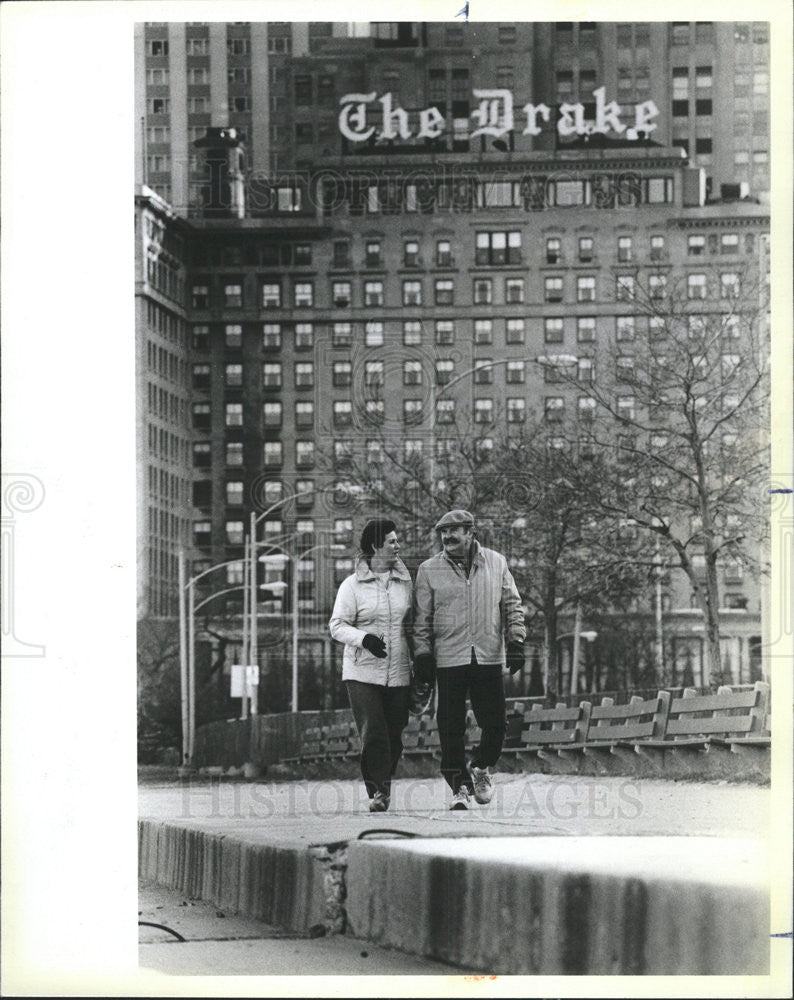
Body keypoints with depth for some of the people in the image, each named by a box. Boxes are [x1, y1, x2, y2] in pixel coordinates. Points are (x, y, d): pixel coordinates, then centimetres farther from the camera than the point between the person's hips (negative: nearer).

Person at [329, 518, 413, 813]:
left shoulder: (404, 582, 10)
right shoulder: (353, 585, -1)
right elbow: (337, 625, -3)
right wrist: (363, 638, -21)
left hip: (398, 673, 3)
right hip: (363, 672, -3)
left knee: (393, 736, 3)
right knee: (372, 733, -13)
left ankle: (383, 786, 18)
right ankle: (378, 791, -9)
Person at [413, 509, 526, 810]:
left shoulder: (496, 563, 8)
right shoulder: (429, 570, 4)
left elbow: (512, 605, 12)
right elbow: (422, 618, 6)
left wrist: (516, 641, 3)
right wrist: (422, 654, 0)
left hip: (489, 658, 1)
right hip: (449, 659, -1)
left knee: (495, 724, 0)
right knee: (451, 729, -2)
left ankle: (480, 767, 27)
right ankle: (459, 786, 9)